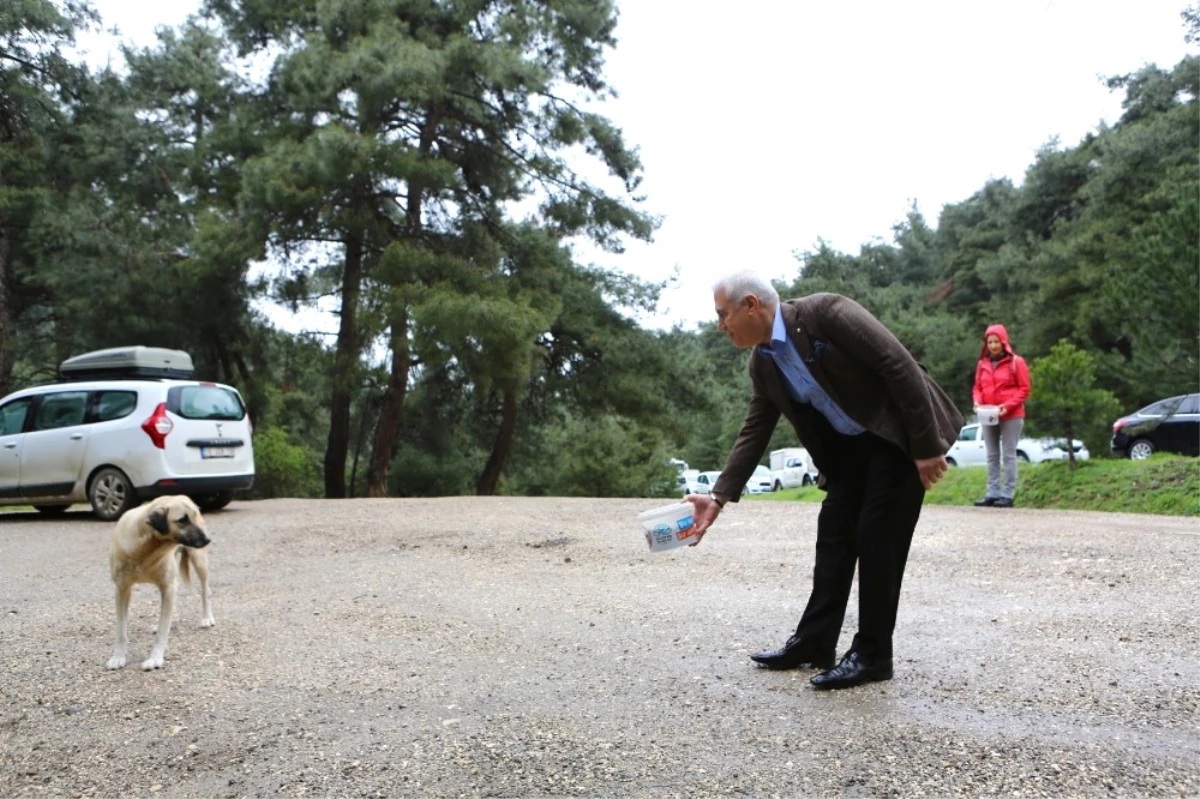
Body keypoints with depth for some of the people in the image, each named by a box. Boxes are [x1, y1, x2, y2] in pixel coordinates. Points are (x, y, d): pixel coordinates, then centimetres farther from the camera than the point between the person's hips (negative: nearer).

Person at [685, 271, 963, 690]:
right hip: (849, 446, 7)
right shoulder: (762, 363, 0)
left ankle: (873, 654, 5)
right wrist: (718, 497, -3)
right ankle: (813, 643, 15)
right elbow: (753, 434, 5)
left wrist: (927, 446, -23)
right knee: (834, 534, 6)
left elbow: (899, 365, -24)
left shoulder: (825, 312, -24)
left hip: (900, 435, -7)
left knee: (877, 538, -6)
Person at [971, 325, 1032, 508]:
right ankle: (992, 493, 8)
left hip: (1011, 416, -5)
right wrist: (977, 402, -8)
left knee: (1008, 455, -1)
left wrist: (1008, 405, -18)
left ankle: (1007, 495, -1)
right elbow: (978, 388, 13)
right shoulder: (982, 364, 10)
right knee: (992, 456, 6)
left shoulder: (1016, 362, -3)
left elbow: (1024, 389, -5)